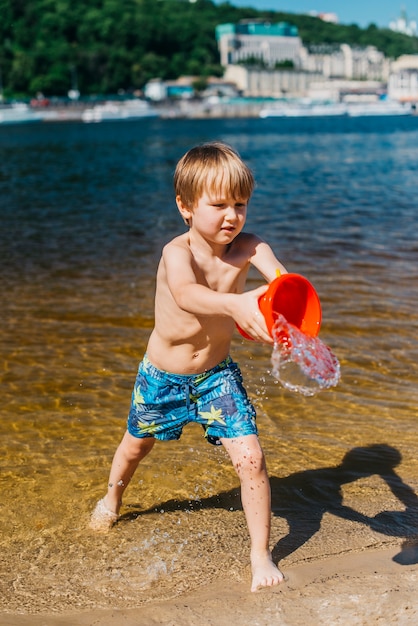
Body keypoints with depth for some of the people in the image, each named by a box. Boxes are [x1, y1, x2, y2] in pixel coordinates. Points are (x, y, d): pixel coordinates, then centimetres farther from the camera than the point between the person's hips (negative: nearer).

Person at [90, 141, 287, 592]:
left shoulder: (248, 247, -19)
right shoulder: (177, 253, -29)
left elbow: (281, 277, -38)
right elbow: (185, 295, -52)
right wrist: (235, 304, -71)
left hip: (217, 375, 1)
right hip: (163, 377, -1)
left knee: (251, 459, -11)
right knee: (137, 444, 25)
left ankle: (261, 556, 10)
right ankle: (112, 496, 59)